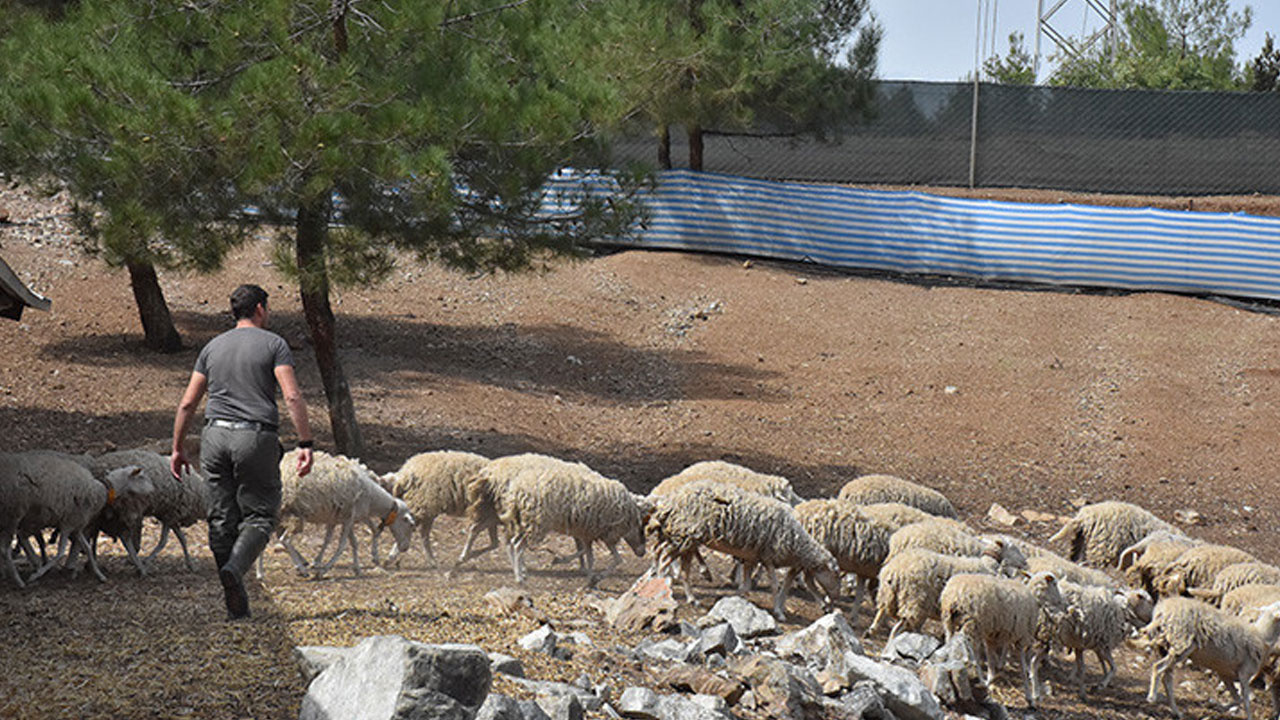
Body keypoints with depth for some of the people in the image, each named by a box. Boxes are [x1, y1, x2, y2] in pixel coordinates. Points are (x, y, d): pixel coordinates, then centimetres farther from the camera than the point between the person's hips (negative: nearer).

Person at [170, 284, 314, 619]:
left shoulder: (213, 347, 15)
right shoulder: (273, 344, 2)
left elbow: (187, 403, 13)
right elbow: (292, 396, -10)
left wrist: (177, 448, 20)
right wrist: (306, 444, -10)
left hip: (215, 436, 4)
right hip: (256, 438, -4)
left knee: (222, 519, 8)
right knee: (259, 515, 4)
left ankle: (237, 604, 7)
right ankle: (235, 567, -24)